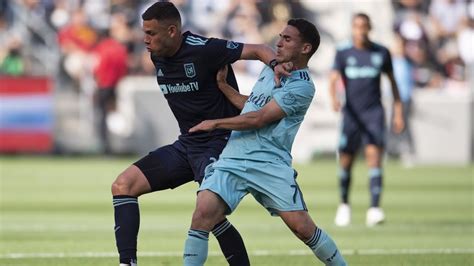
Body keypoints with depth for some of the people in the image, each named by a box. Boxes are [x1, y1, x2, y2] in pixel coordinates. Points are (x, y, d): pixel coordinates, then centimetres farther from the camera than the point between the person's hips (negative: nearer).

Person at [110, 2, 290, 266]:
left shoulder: (204, 49, -17)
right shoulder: (158, 57, 5)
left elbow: (258, 50, -18)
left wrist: (275, 64, -39)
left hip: (219, 142, -8)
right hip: (186, 145, 8)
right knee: (123, 185, -4)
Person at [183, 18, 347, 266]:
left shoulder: (301, 87, -7)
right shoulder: (270, 70, 18)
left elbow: (259, 118, -11)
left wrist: (215, 123, -4)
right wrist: (222, 85, 19)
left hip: (270, 164, -5)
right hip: (232, 159, 5)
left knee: (302, 227, -11)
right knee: (203, 213, -18)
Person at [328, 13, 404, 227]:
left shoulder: (381, 53, 5)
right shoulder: (343, 53, 1)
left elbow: (392, 81, 14)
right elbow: (333, 79, -7)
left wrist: (398, 112, 12)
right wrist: (334, 98, -28)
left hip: (374, 113, 0)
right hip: (351, 112, 0)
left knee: (374, 154, -16)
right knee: (346, 161, 2)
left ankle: (374, 209, -22)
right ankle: (344, 205, 25)